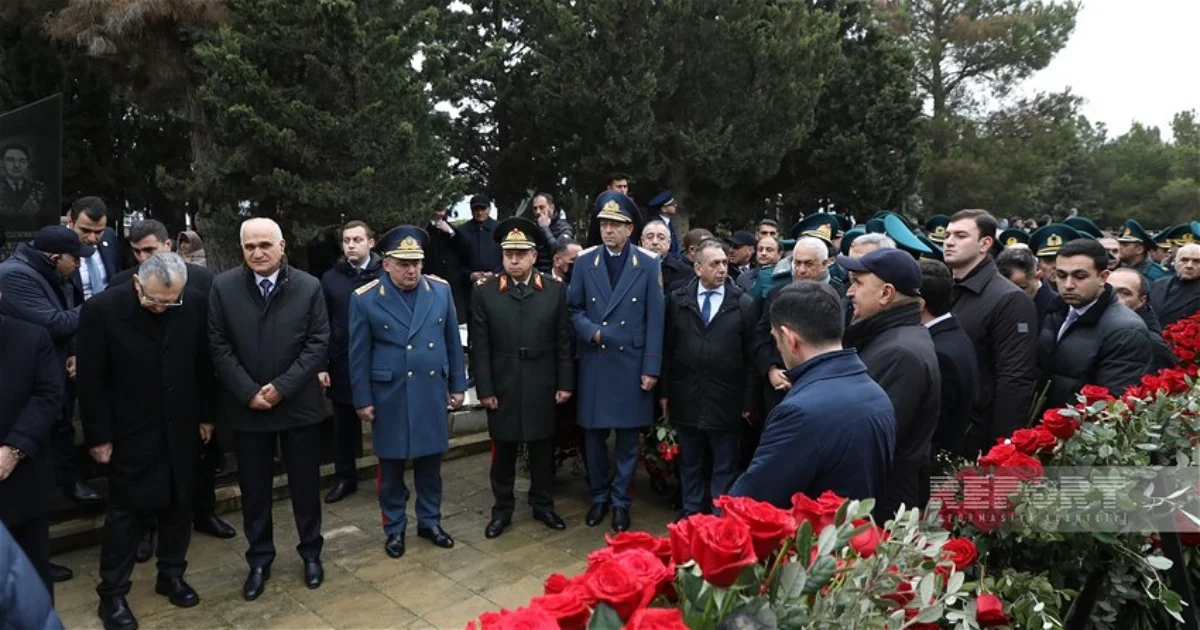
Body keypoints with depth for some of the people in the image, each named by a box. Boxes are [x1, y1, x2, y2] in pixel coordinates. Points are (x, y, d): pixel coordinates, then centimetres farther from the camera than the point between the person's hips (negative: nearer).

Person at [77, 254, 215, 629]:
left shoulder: (195, 304, -10)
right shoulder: (102, 309, -17)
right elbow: (91, 381, -11)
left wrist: (206, 415, 6)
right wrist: (99, 436, -8)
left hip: (180, 428, 3)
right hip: (131, 431, -3)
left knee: (178, 505, 14)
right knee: (125, 511, 7)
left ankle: (171, 575, 31)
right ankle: (112, 594, 22)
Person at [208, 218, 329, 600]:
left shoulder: (309, 287, -5)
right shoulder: (223, 287, -3)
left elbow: (318, 343, -7)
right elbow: (219, 347, -4)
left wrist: (283, 387, -15)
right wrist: (249, 392, -12)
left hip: (298, 404, -1)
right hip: (246, 407, 1)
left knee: (305, 485, 11)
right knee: (253, 489, 13)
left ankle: (311, 553, 30)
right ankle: (259, 559, 29)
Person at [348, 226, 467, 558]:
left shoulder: (440, 290, 1)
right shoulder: (365, 298, -8)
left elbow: (453, 341, 7)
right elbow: (359, 354, -4)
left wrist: (457, 384, 7)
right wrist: (362, 399, -3)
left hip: (432, 393, 3)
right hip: (389, 397, -2)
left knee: (430, 462, 14)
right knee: (392, 466, 11)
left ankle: (430, 521, 31)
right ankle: (394, 528, 27)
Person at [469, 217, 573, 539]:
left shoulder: (555, 290, -1)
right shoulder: (485, 292, -2)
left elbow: (564, 341, 1)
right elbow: (480, 347, -3)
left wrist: (565, 383, -1)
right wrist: (484, 389, -6)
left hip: (542, 388, 1)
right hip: (502, 388, 0)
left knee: (542, 449, 13)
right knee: (503, 452, 11)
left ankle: (543, 505, 29)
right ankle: (502, 509, 26)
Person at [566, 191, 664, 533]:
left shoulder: (648, 264, -2)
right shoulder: (585, 261, 2)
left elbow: (655, 320, -3)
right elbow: (574, 309, 7)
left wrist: (651, 367, -7)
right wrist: (591, 331, -13)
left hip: (632, 362, -1)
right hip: (594, 362, 1)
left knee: (628, 436, 8)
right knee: (593, 434, 10)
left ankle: (620, 499, 24)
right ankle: (598, 495, 29)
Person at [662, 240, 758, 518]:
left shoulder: (744, 303, -3)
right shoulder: (677, 299, 2)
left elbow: (752, 356, -3)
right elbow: (667, 349, 4)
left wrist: (749, 401, -5)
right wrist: (665, 391, 2)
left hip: (726, 401, -2)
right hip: (686, 399, 2)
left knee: (725, 467, 9)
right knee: (689, 464, 16)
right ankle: (691, 513, 32)